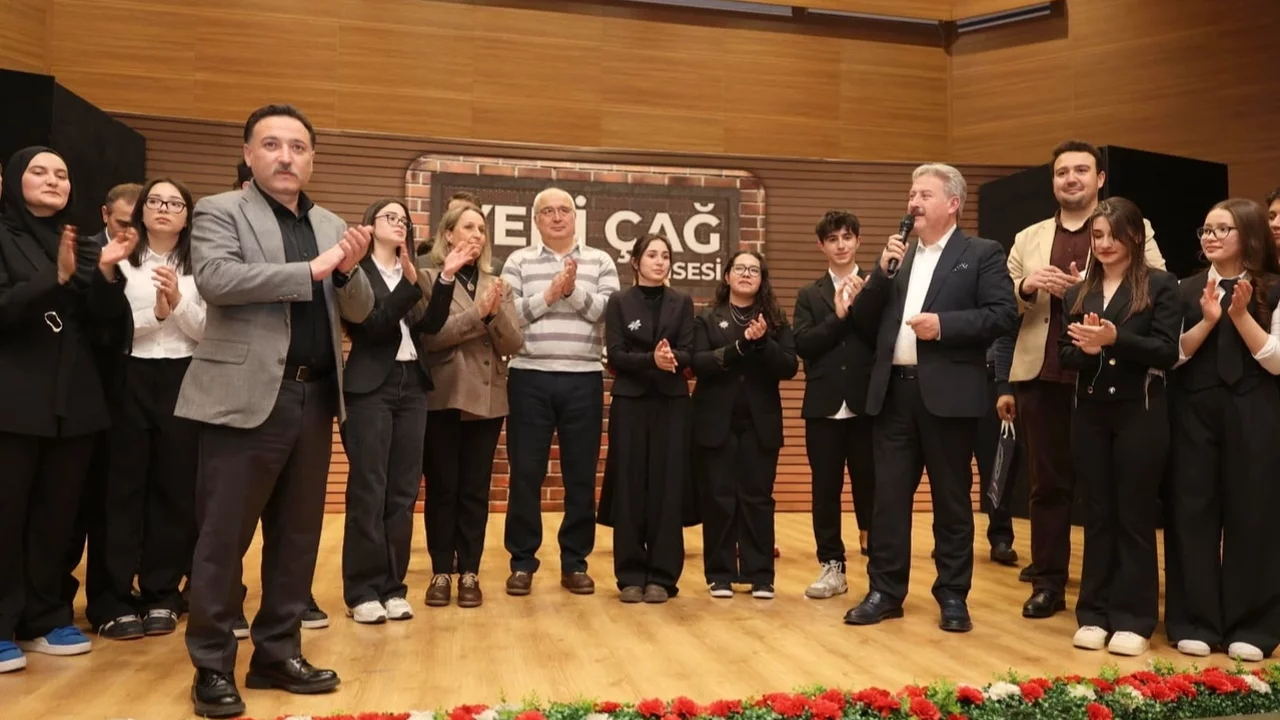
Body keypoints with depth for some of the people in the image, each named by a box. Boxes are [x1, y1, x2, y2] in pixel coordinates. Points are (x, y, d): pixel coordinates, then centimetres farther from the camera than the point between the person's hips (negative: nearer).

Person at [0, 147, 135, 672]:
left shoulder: (84, 246, 15)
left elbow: (106, 318, 5)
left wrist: (106, 272, -13)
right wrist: (56, 278, -25)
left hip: (74, 399, 4)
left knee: (59, 513, 6)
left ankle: (46, 618, 15)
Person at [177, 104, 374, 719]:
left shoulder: (332, 226, 15)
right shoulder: (219, 211, 1)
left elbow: (359, 312, 12)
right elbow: (215, 279, -18)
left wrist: (349, 272, -10)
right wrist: (311, 270, -18)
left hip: (314, 398, 5)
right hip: (247, 396, -5)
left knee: (297, 534, 11)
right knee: (224, 536, 2)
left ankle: (277, 653, 23)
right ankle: (212, 666, 16)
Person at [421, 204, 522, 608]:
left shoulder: (497, 284, 12)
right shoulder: (429, 279, 1)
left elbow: (514, 342, 2)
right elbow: (429, 336, -13)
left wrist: (496, 313, -15)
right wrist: (478, 313, -19)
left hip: (487, 398, 3)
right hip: (442, 397, -3)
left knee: (475, 489, 7)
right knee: (442, 487, 4)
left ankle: (469, 572, 14)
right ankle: (441, 571, 14)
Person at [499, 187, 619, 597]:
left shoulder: (600, 262, 10)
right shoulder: (519, 261, 8)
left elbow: (612, 312, -3)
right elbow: (506, 315, -4)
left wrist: (574, 291, -14)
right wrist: (549, 294, -12)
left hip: (584, 380, 1)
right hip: (530, 378, 0)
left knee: (581, 474, 6)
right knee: (525, 473, 3)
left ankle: (575, 561, 17)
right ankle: (522, 561, 15)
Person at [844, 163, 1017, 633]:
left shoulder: (982, 254, 2)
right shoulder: (896, 256, 16)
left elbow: (1003, 314, -8)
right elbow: (863, 320, 9)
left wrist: (945, 324, -18)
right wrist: (884, 271, -3)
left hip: (947, 392, -4)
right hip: (894, 390, 4)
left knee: (951, 499, 6)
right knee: (888, 496, 7)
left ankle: (953, 595, 18)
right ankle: (885, 591, 16)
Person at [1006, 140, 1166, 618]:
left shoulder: (1135, 232, 4)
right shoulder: (1028, 239, 14)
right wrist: (1026, 287, -10)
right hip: (1043, 375, 3)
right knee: (1048, 483, 10)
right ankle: (1048, 584, 21)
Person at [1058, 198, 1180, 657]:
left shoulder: (1160, 286, -2)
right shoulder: (1077, 292, 11)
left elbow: (1167, 351, -11)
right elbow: (1065, 354, 6)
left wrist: (1114, 338, -24)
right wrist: (1086, 350, -16)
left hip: (1140, 412, -4)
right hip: (1090, 413, 4)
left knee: (1135, 515, 4)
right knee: (1097, 515, 10)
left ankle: (1133, 619, 14)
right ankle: (1094, 614, 18)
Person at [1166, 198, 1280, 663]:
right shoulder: (1187, 290, 7)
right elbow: (1172, 356, 1)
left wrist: (1241, 316, -15)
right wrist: (1208, 320, -13)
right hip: (1195, 412, 2)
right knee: (1193, 512, 3)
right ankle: (1196, 622, 13)